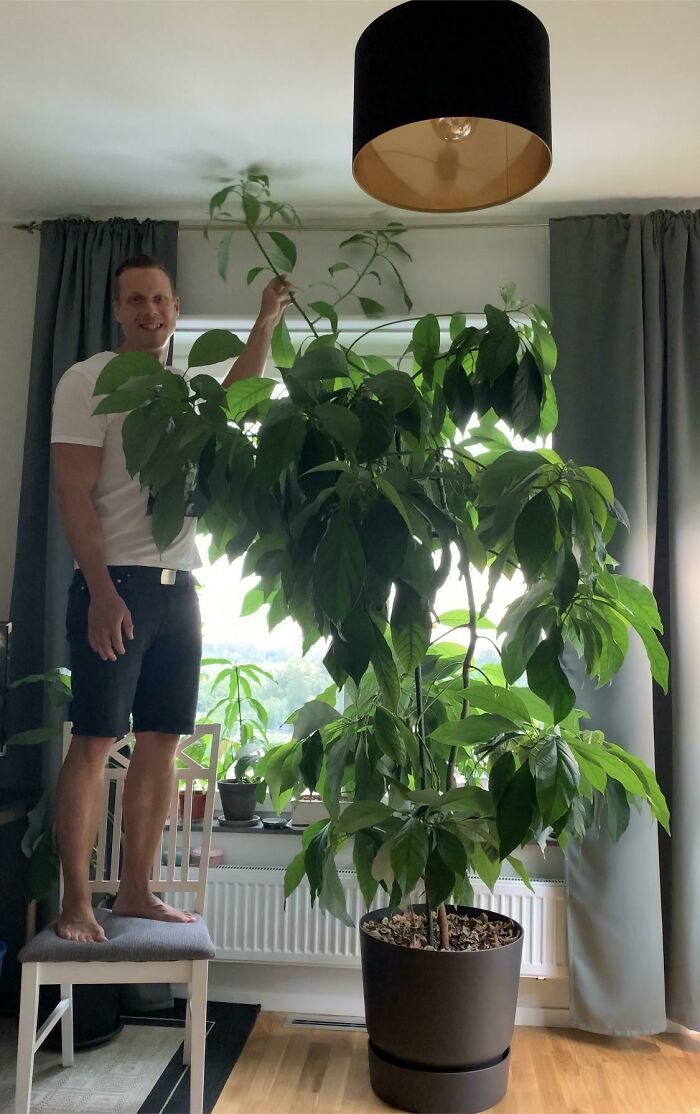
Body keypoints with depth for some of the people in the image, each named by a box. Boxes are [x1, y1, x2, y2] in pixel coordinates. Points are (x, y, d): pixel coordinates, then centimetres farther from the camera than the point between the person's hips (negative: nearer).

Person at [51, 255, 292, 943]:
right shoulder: (89, 381, -2)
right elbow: (74, 495, -10)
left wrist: (266, 321, 27)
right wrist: (102, 591, -19)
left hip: (178, 588, 6)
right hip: (114, 583, -6)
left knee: (160, 743, 7)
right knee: (93, 742, -4)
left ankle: (135, 891, 18)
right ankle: (75, 904, 6)